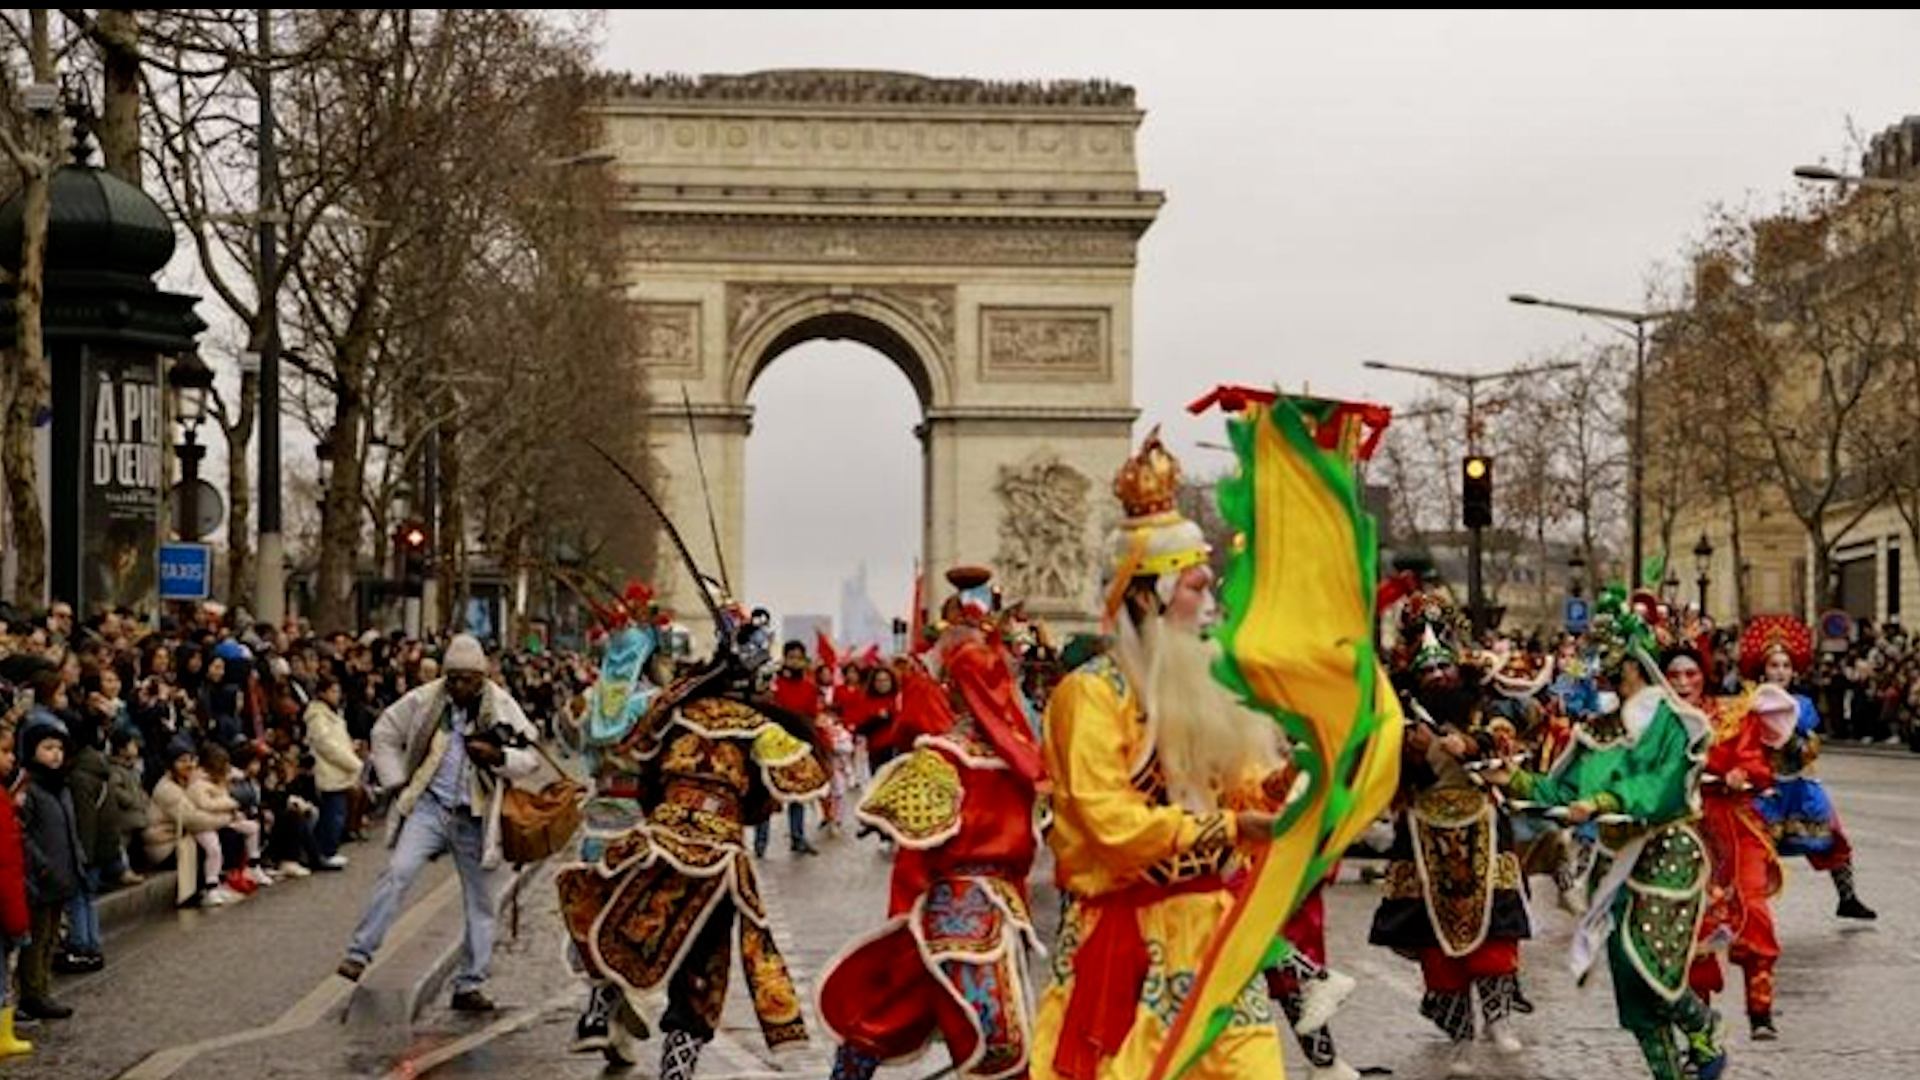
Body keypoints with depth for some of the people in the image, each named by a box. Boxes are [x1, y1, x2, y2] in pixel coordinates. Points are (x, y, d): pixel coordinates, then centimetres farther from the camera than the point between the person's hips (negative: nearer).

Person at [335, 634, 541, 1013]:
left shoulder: (501, 708, -2)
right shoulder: (424, 700, -2)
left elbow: (530, 758, -1)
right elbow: (384, 733, 10)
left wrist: (498, 756, -21)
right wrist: (397, 781, 2)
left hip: (476, 816, 1)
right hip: (429, 807, -1)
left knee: (480, 900, 5)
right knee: (398, 872, -20)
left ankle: (469, 985, 15)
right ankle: (359, 953, -15)